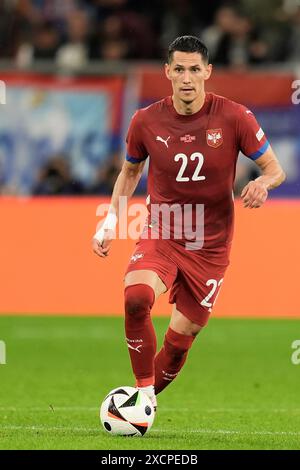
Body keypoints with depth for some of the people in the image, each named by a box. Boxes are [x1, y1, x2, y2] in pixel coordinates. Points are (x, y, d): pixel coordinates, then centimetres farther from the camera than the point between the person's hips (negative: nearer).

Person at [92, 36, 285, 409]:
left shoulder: (234, 117, -9)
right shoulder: (147, 120, -4)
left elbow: (275, 169, -2)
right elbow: (130, 171, 15)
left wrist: (263, 182, -26)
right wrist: (110, 222, 5)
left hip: (210, 245, 0)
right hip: (159, 235, 0)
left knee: (179, 341, 1)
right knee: (136, 296, -31)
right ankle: (144, 390, -13)